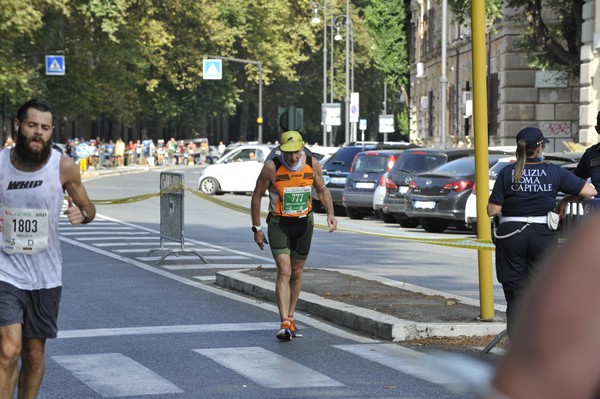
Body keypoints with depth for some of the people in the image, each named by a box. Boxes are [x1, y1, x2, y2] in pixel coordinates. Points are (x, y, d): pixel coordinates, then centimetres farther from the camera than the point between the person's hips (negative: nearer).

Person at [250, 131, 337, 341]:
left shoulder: (312, 165, -8)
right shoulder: (271, 167, -17)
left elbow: (322, 190, 9)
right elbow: (257, 196, -5)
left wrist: (330, 213, -7)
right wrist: (257, 228, -4)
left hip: (304, 223, 4)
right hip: (279, 224, -4)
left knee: (297, 273, 12)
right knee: (284, 271, -17)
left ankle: (290, 318, 28)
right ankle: (285, 324, -22)